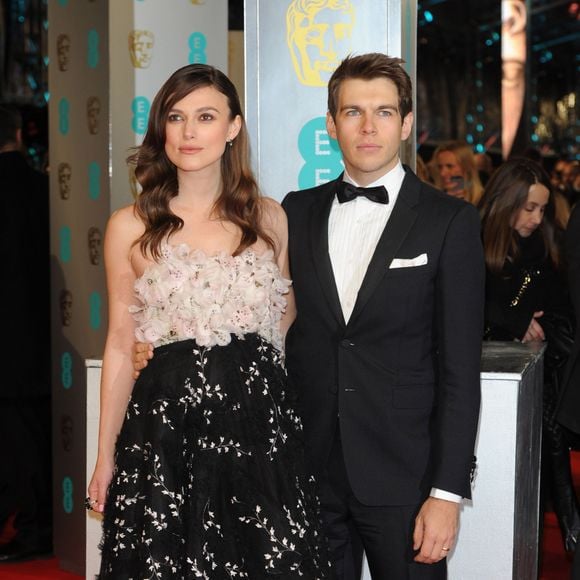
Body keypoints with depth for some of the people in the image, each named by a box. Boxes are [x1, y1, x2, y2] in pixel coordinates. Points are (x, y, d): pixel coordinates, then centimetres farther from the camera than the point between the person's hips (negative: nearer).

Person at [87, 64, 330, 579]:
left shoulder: (270, 218, 6)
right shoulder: (130, 227, 3)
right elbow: (120, 345, 6)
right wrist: (105, 456, 6)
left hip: (260, 419, 1)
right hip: (165, 422, -1)